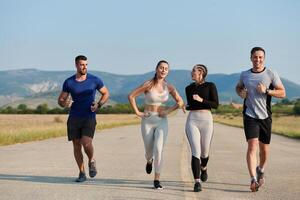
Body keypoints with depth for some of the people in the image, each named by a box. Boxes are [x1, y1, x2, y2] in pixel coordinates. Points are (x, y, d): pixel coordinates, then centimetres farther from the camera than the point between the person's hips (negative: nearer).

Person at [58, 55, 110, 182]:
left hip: (89, 118, -2)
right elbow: (60, 101, 5)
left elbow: (106, 93, 11)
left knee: (86, 143, -18)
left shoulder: (94, 80, -2)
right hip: (74, 118, 2)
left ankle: (91, 161, 13)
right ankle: (82, 173, 16)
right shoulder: (68, 82, 0)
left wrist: (99, 105, -7)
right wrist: (64, 104, -20)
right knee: (76, 146, 3)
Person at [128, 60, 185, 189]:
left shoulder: (169, 87, 0)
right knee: (149, 151, 11)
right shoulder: (148, 84, -10)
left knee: (159, 150, -15)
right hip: (148, 121, -1)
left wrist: (168, 111, -3)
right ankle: (149, 161, 50)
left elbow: (180, 102, 9)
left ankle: (157, 180, -6)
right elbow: (131, 96, -9)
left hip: (162, 121, 1)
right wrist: (137, 112, -11)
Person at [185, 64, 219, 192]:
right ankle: (197, 182, -15)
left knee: (205, 151, 12)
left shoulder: (210, 86, 1)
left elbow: (216, 105, -6)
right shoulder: (189, 88, 12)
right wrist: (185, 107, 6)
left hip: (206, 120, -1)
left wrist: (201, 100, -16)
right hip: (192, 120, 1)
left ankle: (204, 168, 47)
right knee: (195, 152, -13)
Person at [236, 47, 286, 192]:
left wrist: (266, 90, -15)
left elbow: (282, 93, -1)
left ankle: (261, 170, 41)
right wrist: (241, 93, 3)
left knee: (264, 148, 11)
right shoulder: (244, 75, 6)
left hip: (265, 116, 1)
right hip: (250, 116, -1)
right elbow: (238, 87, 26)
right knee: (252, 146, -16)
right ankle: (253, 180, -20)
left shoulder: (271, 74, 0)